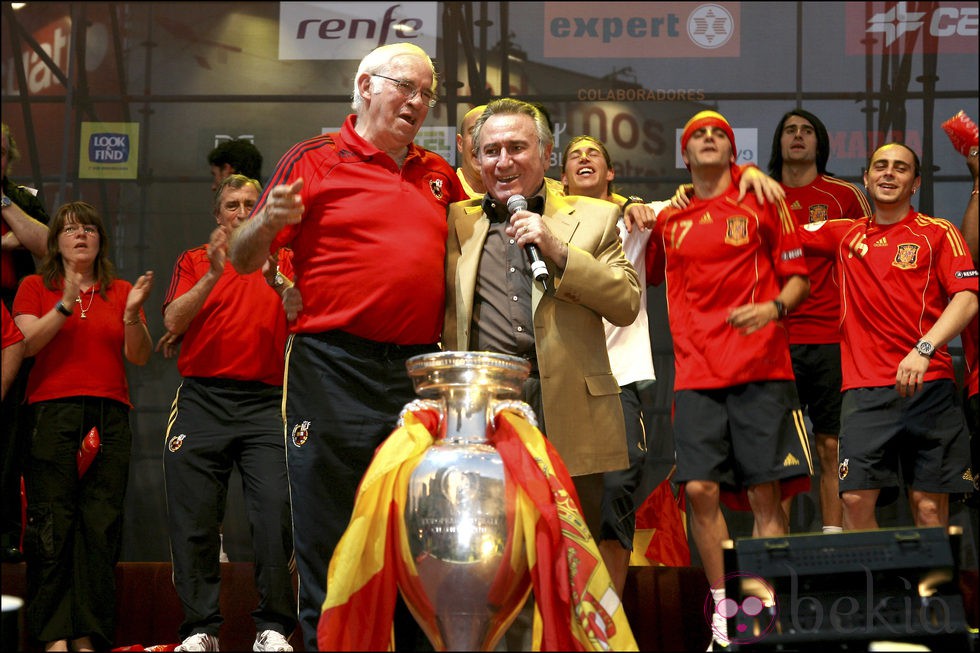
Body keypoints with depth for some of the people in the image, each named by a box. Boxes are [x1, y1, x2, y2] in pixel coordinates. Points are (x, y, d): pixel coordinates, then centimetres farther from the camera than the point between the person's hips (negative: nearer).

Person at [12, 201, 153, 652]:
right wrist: (65, 305, -11)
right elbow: (24, 343, -1)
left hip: (109, 416, 2)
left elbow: (140, 357, 11)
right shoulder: (35, 287, 14)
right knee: (52, 524, -9)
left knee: (101, 525, -6)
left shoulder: (121, 292, 18)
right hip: (51, 412, -2)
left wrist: (132, 314, -6)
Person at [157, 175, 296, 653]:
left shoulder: (281, 262, 15)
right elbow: (173, 321, 1)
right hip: (202, 399, 1)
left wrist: (275, 280, -18)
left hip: (265, 401, -1)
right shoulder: (194, 262, 16)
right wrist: (213, 274, -12)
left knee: (276, 511, -13)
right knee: (194, 518, -2)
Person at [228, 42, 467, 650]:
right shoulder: (317, 160, 1)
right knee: (330, 538, -3)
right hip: (336, 371, -5)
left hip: (419, 372, 5)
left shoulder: (439, 175, 16)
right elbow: (245, 259, -1)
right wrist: (269, 221, -21)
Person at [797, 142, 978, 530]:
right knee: (856, 498, -11)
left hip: (927, 385, -2)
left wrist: (925, 349, -19)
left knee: (929, 505, -6)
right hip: (864, 387, 2)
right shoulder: (845, 235, 16)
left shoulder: (938, 233, 6)